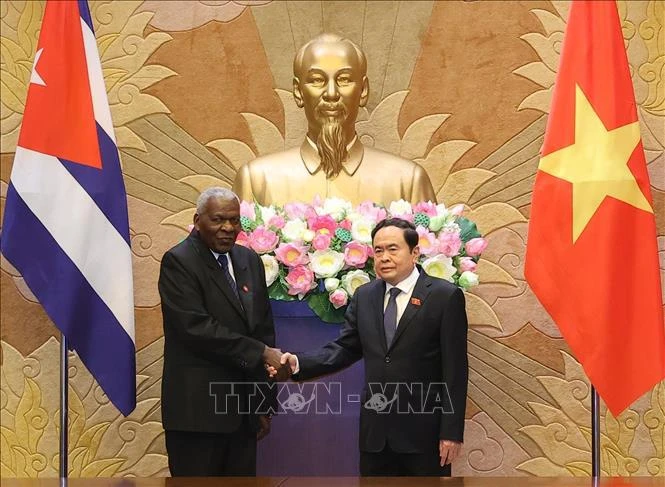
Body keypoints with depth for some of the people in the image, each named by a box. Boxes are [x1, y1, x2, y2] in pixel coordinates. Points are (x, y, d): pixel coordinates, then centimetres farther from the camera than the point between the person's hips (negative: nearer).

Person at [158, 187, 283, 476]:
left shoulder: (250, 261, 12)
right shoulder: (178, 262, -8)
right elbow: (196, 327, -19)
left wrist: (265, 404, 12)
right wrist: (260, 353, -17)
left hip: (244, 409, 6)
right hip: (198, 408, -6)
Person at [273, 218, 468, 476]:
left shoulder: (445, 296, -6)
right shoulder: (364, 296, 9)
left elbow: (455, 369, -8)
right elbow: (345, 348, 7)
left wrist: (452, 432, -11)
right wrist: (299, 363, -10)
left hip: (423, 430, -4)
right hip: (375, 429, 4)